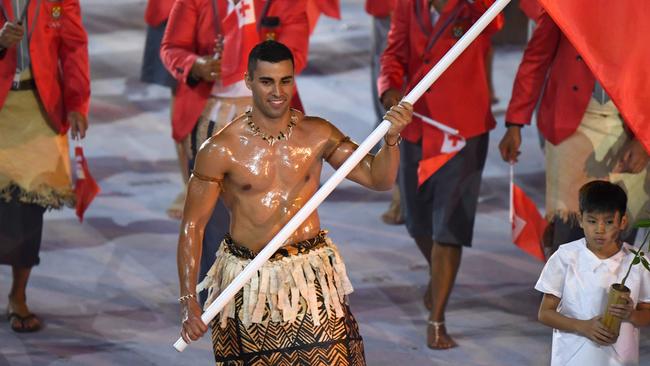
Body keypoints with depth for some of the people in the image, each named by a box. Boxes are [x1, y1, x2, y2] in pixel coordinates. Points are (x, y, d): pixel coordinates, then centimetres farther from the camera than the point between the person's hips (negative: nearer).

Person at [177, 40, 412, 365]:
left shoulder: (317, 135, 1)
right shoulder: (221, 149, -8)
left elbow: (379, 179, 5)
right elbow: (192, 225, -6)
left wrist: (391, 140, -17)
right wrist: (188, 300, -13)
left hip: (311, 277, 1)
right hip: (247, 282, -1)